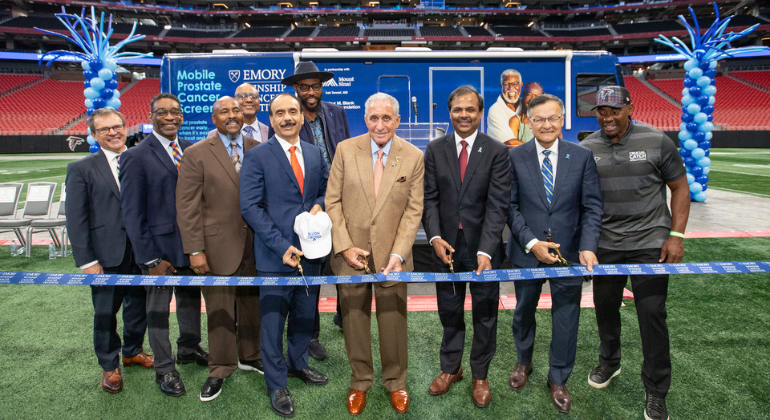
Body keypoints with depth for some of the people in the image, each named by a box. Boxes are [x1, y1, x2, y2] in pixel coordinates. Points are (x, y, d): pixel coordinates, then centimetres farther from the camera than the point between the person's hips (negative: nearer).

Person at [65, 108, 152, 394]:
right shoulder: (81, 169, -2)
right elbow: (76, 220, -5)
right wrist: (87, 261, -10)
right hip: (107, 257, -2)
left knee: (139, 306, 17)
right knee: (105, 313, 10)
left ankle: (133, 351, 40)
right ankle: (109, 366, 29)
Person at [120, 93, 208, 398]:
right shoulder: (136, 157, -10)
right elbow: (132, 213, -11)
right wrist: (150, 258, -14)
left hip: (192, 243, 5)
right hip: (160, 246, -5)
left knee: (191, 297, 19)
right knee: (158, 307, 11)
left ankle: (188, 349, 42)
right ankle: (164, 369, 28)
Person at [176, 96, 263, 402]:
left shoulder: (258, 150, 5)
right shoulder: (196, 155, -4)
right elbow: (187, 207, -6)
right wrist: (195, 251, -11)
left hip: (255, 244, 3)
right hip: (218, 246, -3)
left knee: (252, 303, 16)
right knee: (220, 311, 8)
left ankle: (249, 356, 37)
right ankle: (220, 369, 26)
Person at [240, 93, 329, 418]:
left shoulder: (315, 153, 9)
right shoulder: (257, 156, -7)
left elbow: (324, 190, 17)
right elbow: (250, 206, -12)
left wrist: (319, 205, -8)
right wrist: (281, 246, -18)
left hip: (310, 250, 5)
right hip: (275, 255, -5)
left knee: (305, 315, 18)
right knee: (273, 321, 6)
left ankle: (298, 364, 41)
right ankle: (276, 385, 23)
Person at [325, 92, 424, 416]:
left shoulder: (414, 157, -2)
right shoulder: (346, 150, -1)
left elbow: (413, 210, -3)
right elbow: (333, 201, 0)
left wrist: (398, 254, -12)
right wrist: (344, 246, -8)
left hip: (391, 255, 0)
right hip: (351, 253, 1)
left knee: (394, 320, 9)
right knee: (354, 319, 11)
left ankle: (395, 382, 32)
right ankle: (360, 381, 32)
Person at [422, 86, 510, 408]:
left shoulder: (497, 152, -7)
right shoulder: (435, 149, 1)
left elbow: (497, 205, -13)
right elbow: (430, 198, -1)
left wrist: (485, 251, -23)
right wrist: (435, 237, -16)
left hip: (484, 247, -2)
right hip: (447, 245, 2)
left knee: (485, 314, 12)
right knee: (449, 312, 16)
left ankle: (480, 375, 31)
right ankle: (450, 368, 36)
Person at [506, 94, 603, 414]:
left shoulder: (582, 156, -2)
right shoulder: (515, 157, -3)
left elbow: (592, 206, -4)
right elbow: (510, 206, -4)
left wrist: (588, 247, -16)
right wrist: (531, 242, -14)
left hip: (569, 252, 0)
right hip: (526, 252, 0)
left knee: (566, 319, 10)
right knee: (524, 312, 19)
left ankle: (558, 380, 31)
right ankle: (523, 361, 46)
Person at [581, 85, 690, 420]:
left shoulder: (657, 141, -4)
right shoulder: (586, 148, 2)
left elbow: (680, 187, 0)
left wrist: (676, 235, -7)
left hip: (650, 244, -3)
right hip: (605, 244, 3)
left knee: (652, 314, -2)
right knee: (605, 307, 14)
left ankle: (656, 393, 15)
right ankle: (609, 363, 40)